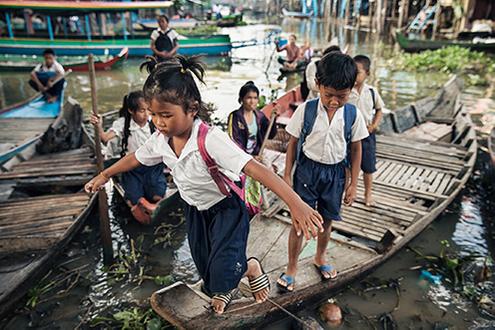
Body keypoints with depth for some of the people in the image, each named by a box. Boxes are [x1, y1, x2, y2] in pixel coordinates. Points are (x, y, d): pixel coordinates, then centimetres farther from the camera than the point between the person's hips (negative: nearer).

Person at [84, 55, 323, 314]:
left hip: (226, 208, -6)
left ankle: (251, 267, 19)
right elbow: (135, 158, 8)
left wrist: (296, 204, -53)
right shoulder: (160, 140, -13)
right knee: (203, 263, 19)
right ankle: (221, 291, 53)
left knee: (223, 270, -16)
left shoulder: (210, 140, -35)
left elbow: (255, 169, -44)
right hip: (195, 210, 7)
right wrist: (104, 175, 23)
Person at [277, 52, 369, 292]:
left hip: (335, 173, 2)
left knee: (326, 220, 17)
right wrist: (287, 175, -2)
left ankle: (320, 258, 44)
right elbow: (293, 143, -4)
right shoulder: (305, 110, -13)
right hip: (308, 170, -2)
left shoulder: (353, 115, -8)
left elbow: (356, 149, 2)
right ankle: (291, 268, 23)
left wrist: (353, 184, 3)